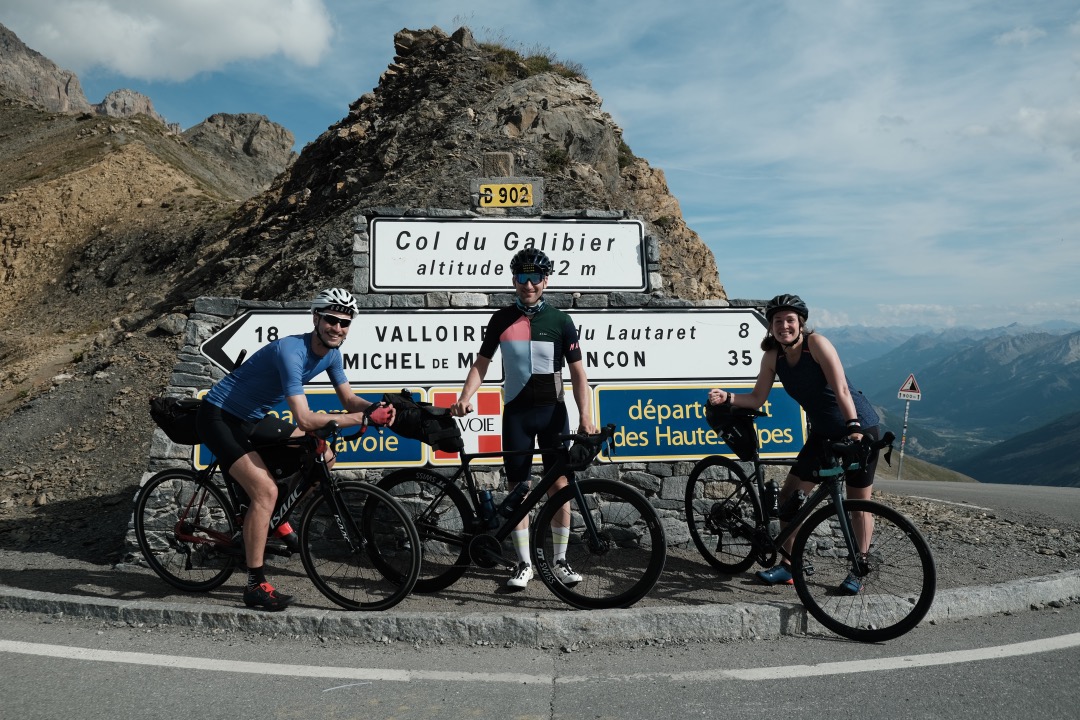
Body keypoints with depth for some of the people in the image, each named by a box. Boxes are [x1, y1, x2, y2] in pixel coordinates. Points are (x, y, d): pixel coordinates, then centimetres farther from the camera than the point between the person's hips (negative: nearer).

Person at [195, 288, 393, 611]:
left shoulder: (331, 353, -3)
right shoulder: (291, 350, -30)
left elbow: (348, 399, 3)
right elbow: (304, 419, -36)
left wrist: (375, 408, -19)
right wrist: (363, 418, -35)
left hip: (253, 418, 9)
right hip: (218, 417, -9)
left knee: (323, 456, 1)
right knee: (266, 490, -21)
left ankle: (273, 519, 15)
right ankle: (256, 585, -12)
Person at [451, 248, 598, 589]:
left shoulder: (560, 321, -1)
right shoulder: (501, 319, 4)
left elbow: (578, 373, -2)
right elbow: (481, 363, 6)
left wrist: (585, 417, -13)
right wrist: (465, 398, -10)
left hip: (552, 411, -1)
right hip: (516, 412, 1)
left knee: (558, 484, 0)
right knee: (517, 487, 3)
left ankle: (560, 560, 12)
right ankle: (524, 563, 12)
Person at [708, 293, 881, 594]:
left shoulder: (816, 343, -21)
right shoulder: (773, 356, -4)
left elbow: (841, 389, -28)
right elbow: (757, 398, -1)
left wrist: (853, 427, -38)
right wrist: (728, 398, -18)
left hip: (859, 428, -6)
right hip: (823, 432, 6)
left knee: (858, 502, 0)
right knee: (789, 495, 3)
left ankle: (858, 572, 14)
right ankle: (789, 565, 15)